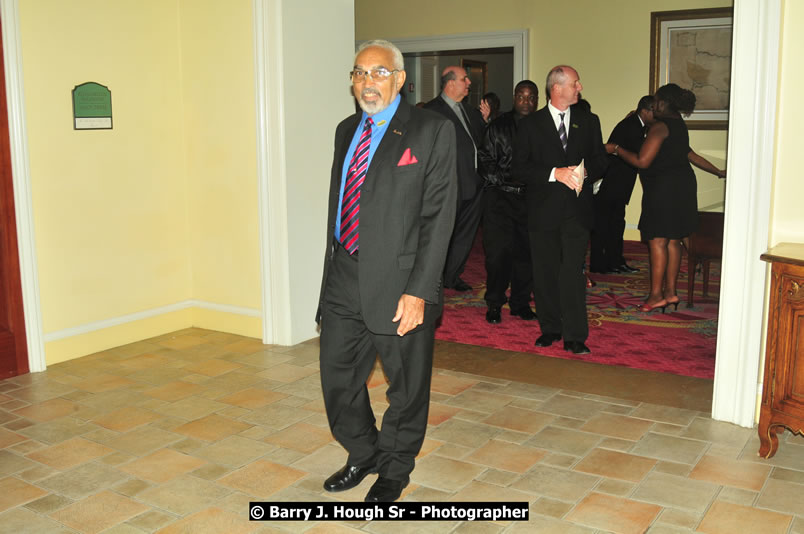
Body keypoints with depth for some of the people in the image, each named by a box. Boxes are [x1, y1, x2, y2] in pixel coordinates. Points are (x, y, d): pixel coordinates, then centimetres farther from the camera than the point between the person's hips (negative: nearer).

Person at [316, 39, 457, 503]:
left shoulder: (433, 131, -7)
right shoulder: (347, 131, 13)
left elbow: (439, 216, -12)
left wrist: (419, 291, -17)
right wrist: (334, 267, 13)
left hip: (399, 283, -5)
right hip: (344, 281, 6)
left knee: (407, 386, 10)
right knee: (338, 377, 13)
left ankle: (395, 470, 33)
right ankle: (363, 455, 38)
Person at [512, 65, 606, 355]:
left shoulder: (589, 121, 11)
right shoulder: (530, 124, 3)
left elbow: (599, 160, 14)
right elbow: (520, 168, -4)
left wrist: (584, 173, -9)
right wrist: (555, 174, -17)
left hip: (577, 211, 1)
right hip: (542, 211, 0)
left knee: (573, 273, -6)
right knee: (545, 273, 6)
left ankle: (575, 337, -1)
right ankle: (550, 329, 20)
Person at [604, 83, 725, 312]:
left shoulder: (660, 126, -14)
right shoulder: (679, 125, 16)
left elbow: (642, 161, -18)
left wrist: (616, 149, -7)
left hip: (664, 188, -10)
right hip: (682, 187, 10)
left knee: (657, 241, -7)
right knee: (673, 241, 11)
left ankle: (656, 295, -5)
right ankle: (670, 291, 14)